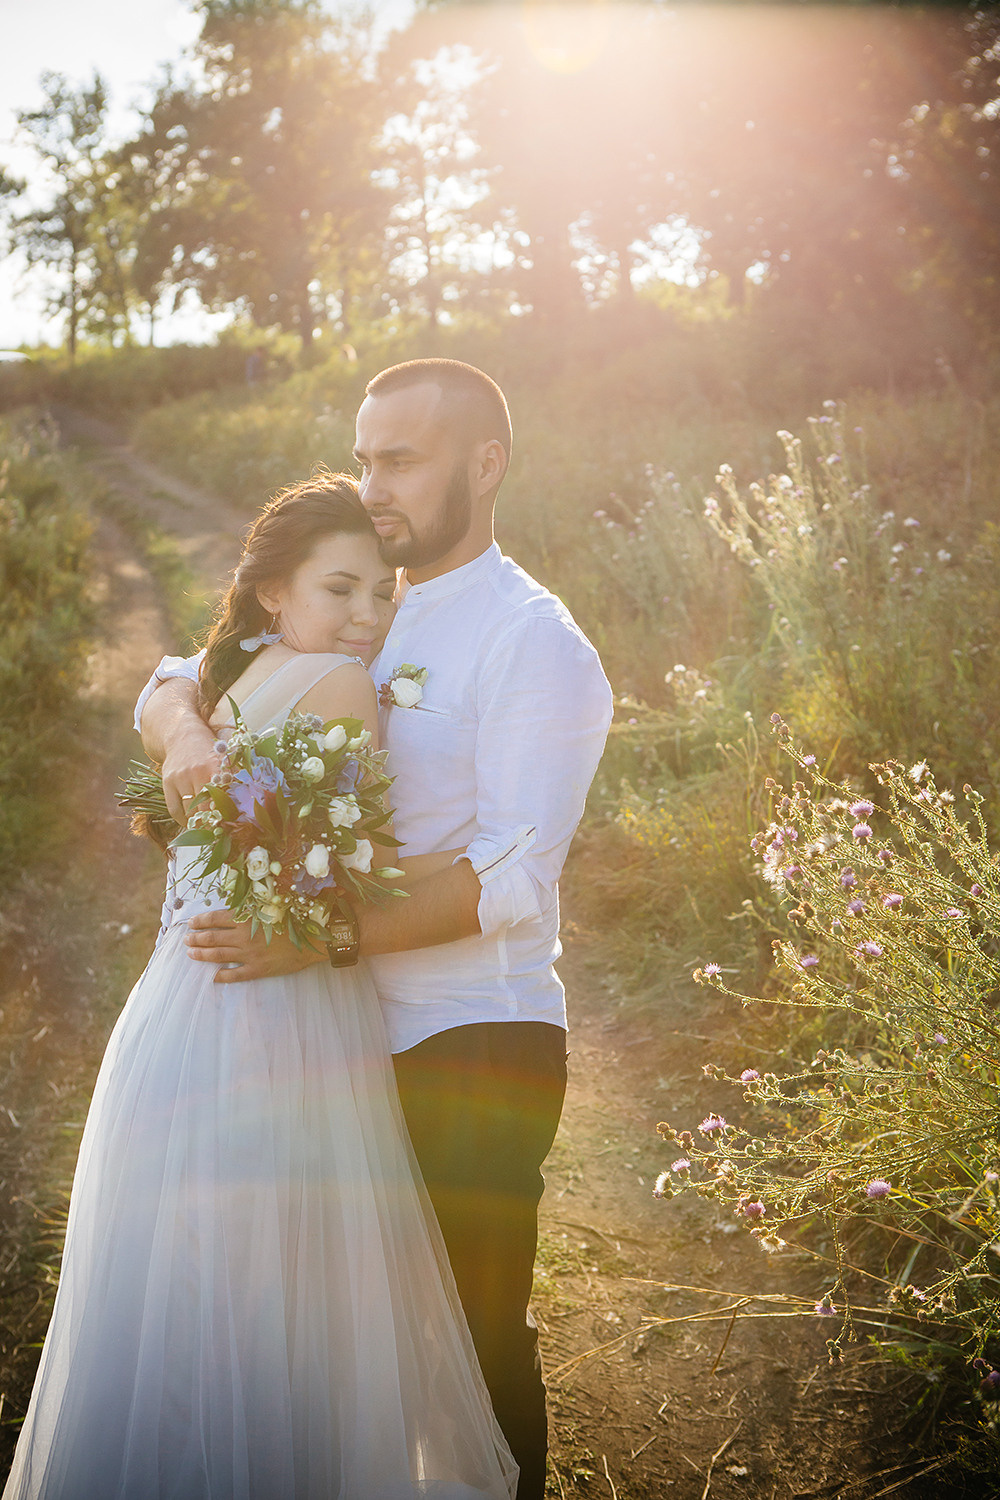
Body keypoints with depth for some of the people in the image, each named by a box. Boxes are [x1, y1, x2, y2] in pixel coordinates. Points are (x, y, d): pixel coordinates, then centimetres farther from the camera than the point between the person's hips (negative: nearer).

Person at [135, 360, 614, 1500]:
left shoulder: (535, 644, -10)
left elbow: (508, 879, -20)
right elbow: (169, 685, 13)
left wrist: (313, 939, -27)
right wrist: (185, 731, -12)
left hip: (476, 1045, -6)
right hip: (365, 1040, 6)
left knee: (475, 1340, 3)